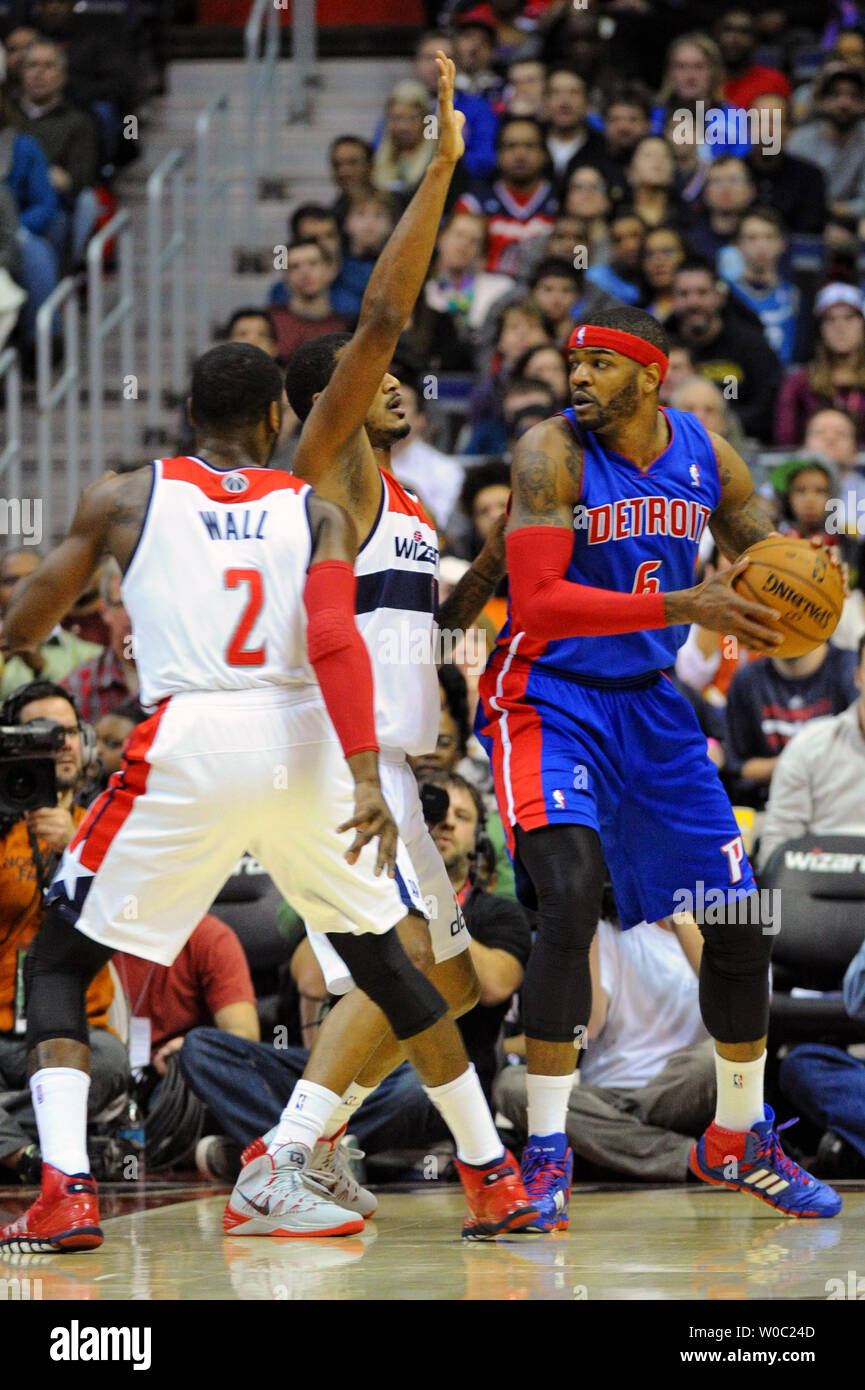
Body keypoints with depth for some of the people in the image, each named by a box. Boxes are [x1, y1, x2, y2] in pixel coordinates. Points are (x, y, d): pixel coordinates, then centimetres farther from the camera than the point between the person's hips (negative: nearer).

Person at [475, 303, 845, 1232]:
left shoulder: (705, 455, -1)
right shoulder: (552, 452, -16)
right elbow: (538, 603, -25)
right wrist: (686, 607, -32)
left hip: (650, 703, 6)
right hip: (549, 697, -6)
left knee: (740, 918, 7)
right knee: (570, 900, -26)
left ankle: (737, 1139, 28)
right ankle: (546, 1154, -17)